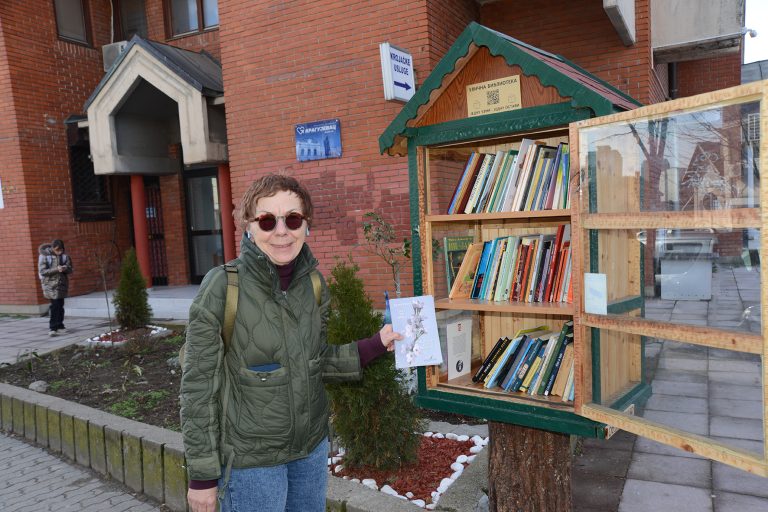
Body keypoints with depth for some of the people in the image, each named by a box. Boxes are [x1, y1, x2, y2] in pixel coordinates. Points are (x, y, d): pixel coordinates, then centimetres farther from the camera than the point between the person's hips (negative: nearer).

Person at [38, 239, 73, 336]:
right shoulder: (44, 255, -6)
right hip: (50, 284, -4)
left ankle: (59, 326, 20)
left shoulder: (64, 256, 3)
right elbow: (42, 271, -11)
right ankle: (52, 327, -6)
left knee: (60, 305, 9)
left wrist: (65, 269, -18)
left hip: (62, 283, 4)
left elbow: (70, 270, 5)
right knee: (55, 305, -11)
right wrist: (56, 269, -22)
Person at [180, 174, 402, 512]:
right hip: (251, 460, -4)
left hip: (313, 448, 5)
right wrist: (202, 475, -10)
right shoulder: (222, 287, -18)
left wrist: (377, 344, -1)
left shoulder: (314, 284, -4)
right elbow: (198, 386, -14)